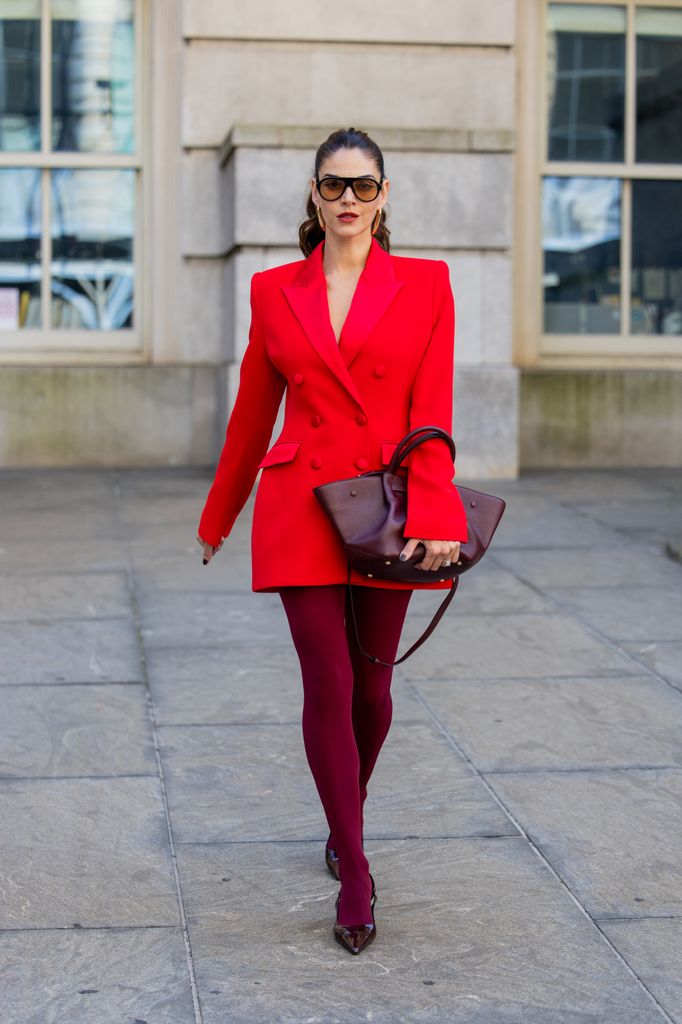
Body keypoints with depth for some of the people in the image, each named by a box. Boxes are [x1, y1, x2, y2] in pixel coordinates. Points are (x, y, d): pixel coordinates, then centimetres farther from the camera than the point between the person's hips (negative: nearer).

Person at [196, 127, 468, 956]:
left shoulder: (424, 285, 1)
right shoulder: (274, 290, 5)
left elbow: (431, 413, -4)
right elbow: (253, 413, 13)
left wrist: (431, 517, -16)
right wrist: (218, 517, 19)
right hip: (301, 508, 0)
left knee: (370, 686, 9)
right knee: (328, 686, -5)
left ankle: (346, 821, 38)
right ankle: (355, 875, 6)